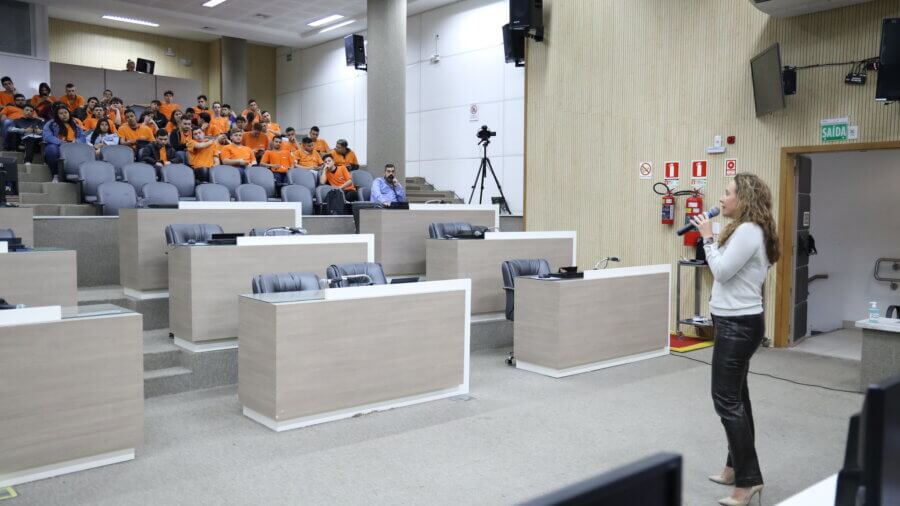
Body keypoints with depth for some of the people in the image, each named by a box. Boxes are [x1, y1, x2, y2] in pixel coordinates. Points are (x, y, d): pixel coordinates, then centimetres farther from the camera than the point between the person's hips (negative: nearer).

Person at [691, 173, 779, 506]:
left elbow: (722, 271, -20)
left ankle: (749, 479, -2)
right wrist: (711, 237, 7)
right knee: (735, 396, 16)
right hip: (737, 321, 11)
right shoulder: (746, 230, 14)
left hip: (738, 324, -11)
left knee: (726, 399, -8)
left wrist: (708, 237, -11)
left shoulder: (748, 230, -18)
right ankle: (737, 467, 27)